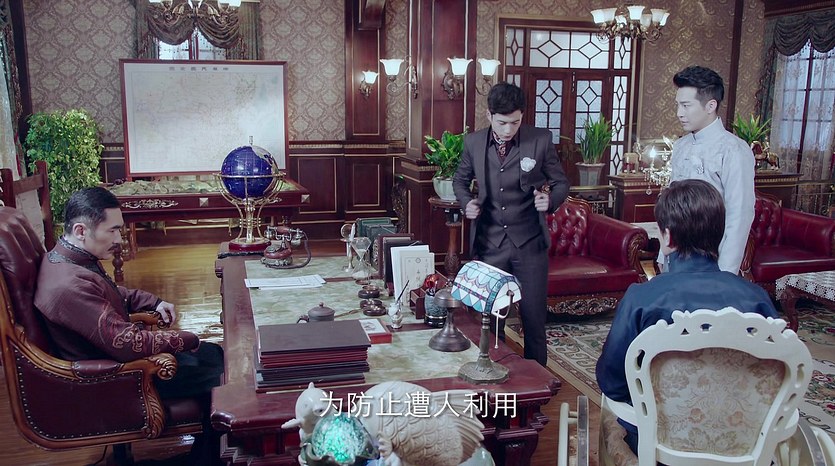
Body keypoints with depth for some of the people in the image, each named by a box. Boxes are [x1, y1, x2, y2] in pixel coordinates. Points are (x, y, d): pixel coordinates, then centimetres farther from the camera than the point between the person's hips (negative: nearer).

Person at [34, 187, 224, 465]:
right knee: (220, 379, -6)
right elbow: (128, 344, -35)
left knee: (217, 354, 13)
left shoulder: (71, 257, -1)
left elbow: (115, 294, 19)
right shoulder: (70, 285, -34)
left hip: (115, 350, 10)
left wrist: (155, 303, 3)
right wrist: (185, 340, -22)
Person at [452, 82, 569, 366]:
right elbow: (460, 180, 17)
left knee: (534, 319, 5)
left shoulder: (540, 140, -6)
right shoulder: (473, 143, 1)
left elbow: (561, 183, 5)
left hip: (529, 244, -2)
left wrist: (550, 200, -17)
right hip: (489, 244, 2)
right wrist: (466, 203, -2)